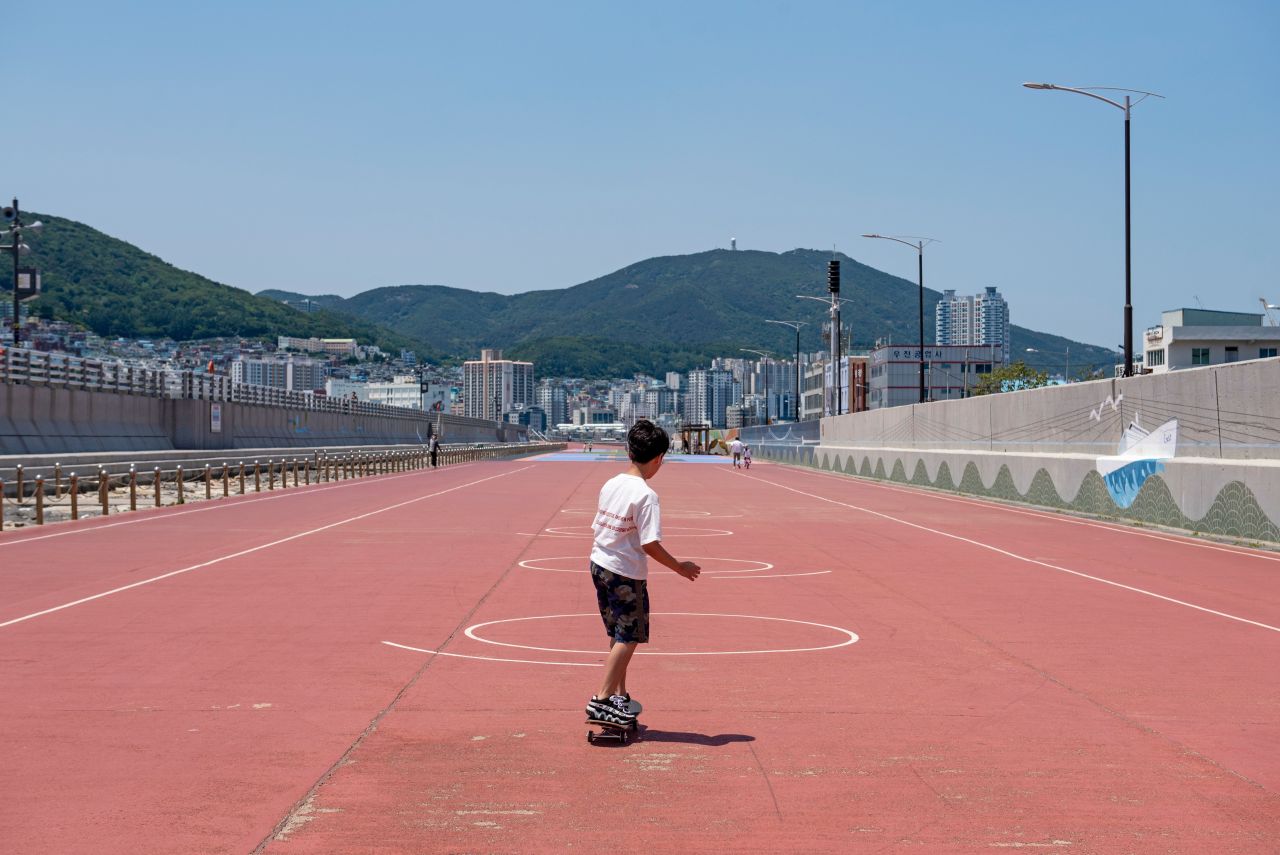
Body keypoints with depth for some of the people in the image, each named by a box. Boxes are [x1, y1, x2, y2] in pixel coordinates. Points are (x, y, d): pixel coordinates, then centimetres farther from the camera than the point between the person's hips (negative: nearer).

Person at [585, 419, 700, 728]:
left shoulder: (610, 485, 5)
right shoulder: (645, 495, -19)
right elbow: (650, 544, -22)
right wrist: (680, 567, -9)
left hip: (599, 564, 8)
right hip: (626, 573, -8)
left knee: (618, 635, 19)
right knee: (628, 638, 0)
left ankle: (619, 695, 27)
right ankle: (602, 700, -6)